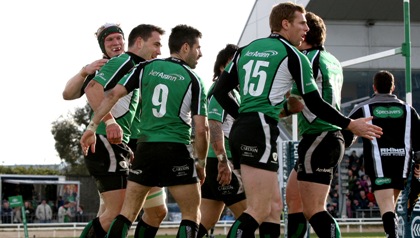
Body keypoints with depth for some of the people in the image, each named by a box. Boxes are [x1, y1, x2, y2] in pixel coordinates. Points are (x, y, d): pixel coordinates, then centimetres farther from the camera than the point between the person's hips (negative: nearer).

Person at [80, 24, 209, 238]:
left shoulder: (146, 68, 8)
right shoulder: (193, 80, -1)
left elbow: (113, 94, -1)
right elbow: (201, 129, -5)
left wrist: (92, 127, 2)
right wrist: (201, 164, 7)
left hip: (145, 148, 3)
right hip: (177, 150, -3)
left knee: (127, 212, 10)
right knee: (191, 214, 6)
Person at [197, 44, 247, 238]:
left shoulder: (233, 91, 20)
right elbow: (213, 124, -21)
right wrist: (223, 160, -27)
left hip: (222, 162, 10)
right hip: (219, 162, -10)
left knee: (205, 222, 7)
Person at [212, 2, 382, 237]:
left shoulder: (246, 49, 17)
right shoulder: (294, 56, -1)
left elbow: (220, 90, 15)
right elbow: (315, 104, -1)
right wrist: (351, 124, 10)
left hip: (240, 130, 8)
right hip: (261, 132, -8)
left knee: (274, 207, 12)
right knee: (258, 211, -11)